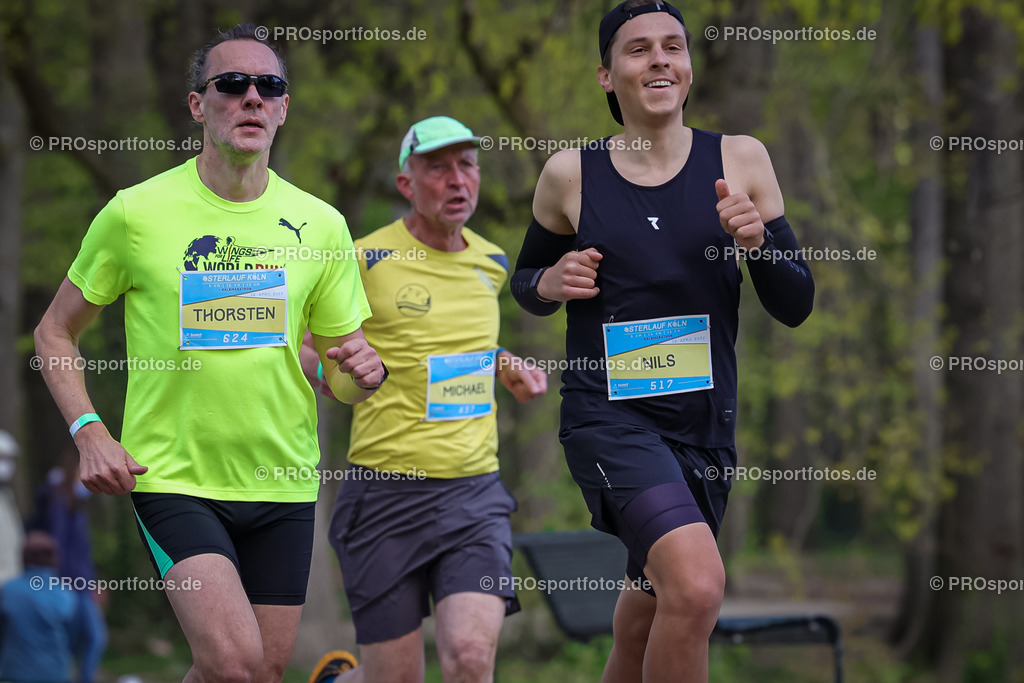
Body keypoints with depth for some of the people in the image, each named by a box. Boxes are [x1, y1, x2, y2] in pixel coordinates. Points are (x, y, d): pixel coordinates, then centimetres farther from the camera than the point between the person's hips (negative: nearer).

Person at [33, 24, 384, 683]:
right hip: (173, 476, -4)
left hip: (281, 482, 4)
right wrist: (89, 432, -10)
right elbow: (56, 332, 5)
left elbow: (343, 373, 11)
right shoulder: (136, 213, -5)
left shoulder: (321, 225, 3)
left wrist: (365, 372, -13)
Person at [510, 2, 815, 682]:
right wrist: (550, 284, -6)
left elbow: (795, 306, 4)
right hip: (608, 415, -3)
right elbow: (526, 280, 17)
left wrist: (757, 240, -15)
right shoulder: (570, 175, 0)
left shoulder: (739, 160, 2)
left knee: (643, 626, 16)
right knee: (698, 584, -28)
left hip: (705, 424, 3)